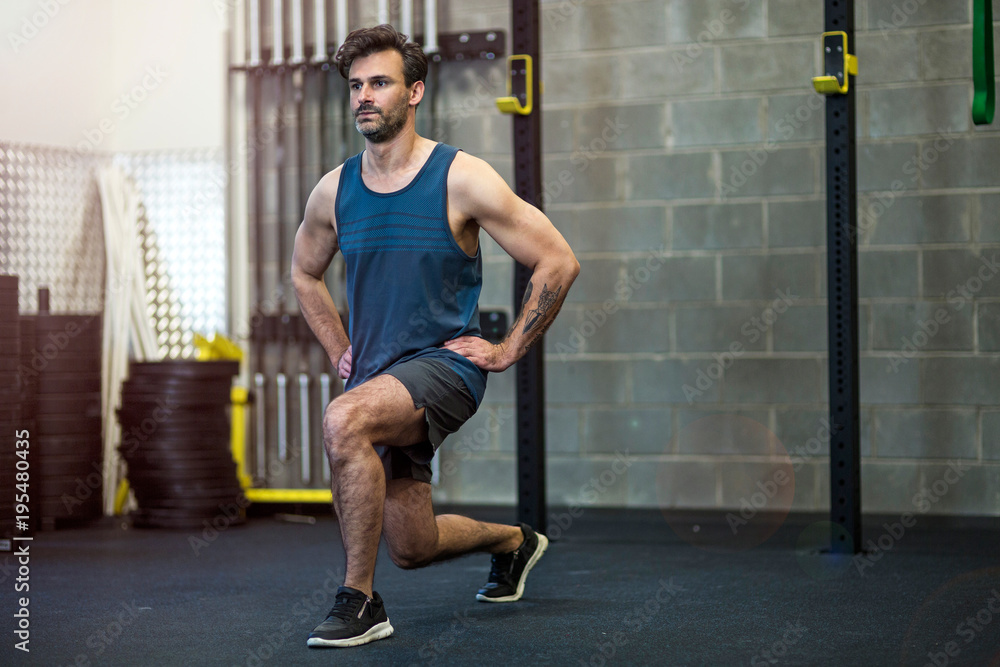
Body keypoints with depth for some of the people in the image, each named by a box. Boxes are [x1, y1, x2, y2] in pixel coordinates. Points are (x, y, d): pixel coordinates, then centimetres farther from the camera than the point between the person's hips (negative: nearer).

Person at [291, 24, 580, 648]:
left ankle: (360, 601, -23)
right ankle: (514, 540, 45)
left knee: (343, 421, -35)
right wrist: (342, 351, 14)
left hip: (444, 364, -6)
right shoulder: (333, 192, 2)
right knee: (412, 546, 11)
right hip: (375, 376, 6)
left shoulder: (462, 180, -12)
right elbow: (305, 273, 23)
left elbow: (559, 263, -8)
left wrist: (508, 351, -7)